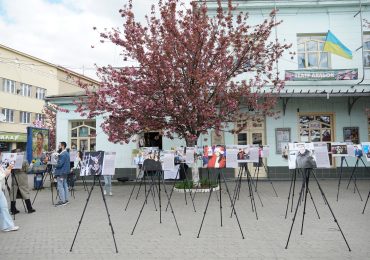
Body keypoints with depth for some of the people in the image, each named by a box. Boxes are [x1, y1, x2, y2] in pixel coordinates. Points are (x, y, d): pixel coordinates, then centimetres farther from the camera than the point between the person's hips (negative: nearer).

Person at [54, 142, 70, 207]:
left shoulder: (62, 154, -19)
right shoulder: (66, 153, 14)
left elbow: (59, 164, -23)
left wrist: (55, 166, -5)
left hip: (61, 173, -11)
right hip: (65, 172, 11)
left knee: (60, 187, -6)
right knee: (65, 185, 14)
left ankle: (62, 201, -4)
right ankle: (66, 199, 20)